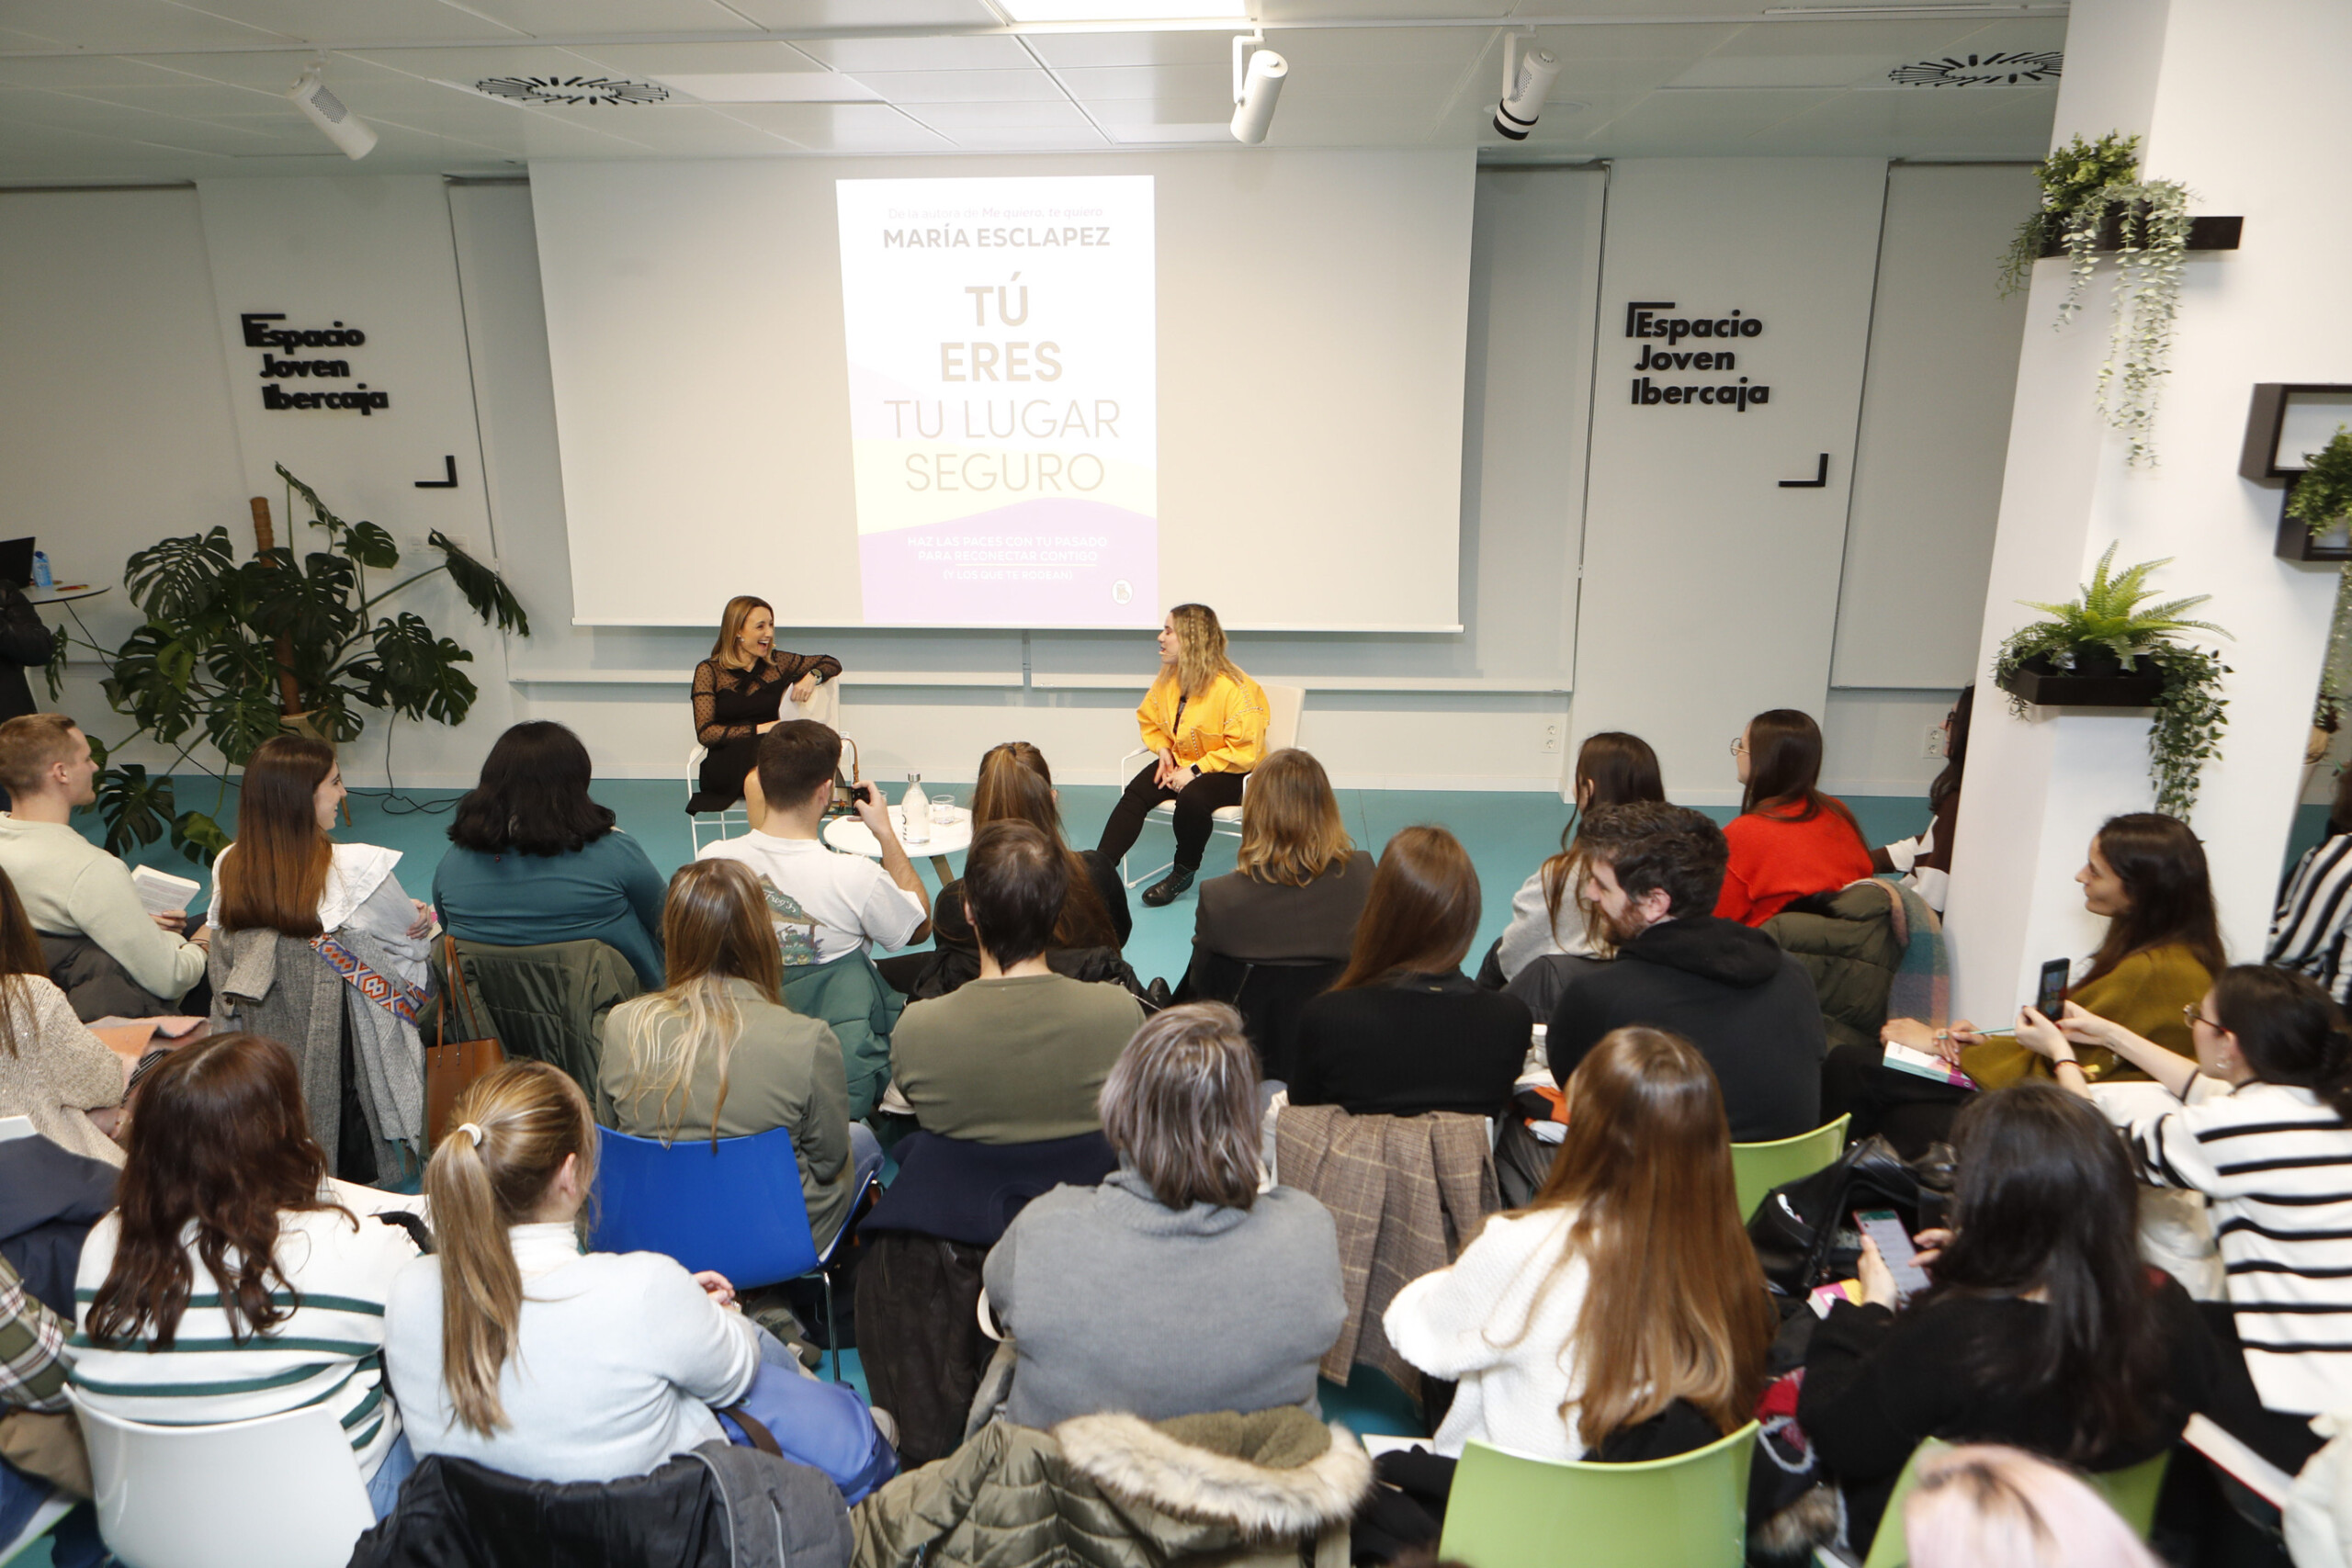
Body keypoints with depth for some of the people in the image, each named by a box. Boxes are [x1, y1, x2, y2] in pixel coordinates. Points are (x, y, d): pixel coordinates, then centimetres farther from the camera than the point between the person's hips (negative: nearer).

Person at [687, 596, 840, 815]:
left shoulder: (777, 662, 14)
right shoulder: (709, 671, 5)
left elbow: (832, 663, 25)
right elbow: (705, 732, -4)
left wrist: (812, 676, 3)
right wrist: (760, 729, -13)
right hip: (725, 764, -2)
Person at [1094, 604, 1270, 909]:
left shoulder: (1234, 687, -21)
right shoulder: (1168, 677, 3)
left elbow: (1244, 752, -22)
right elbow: (1149, 720, 19)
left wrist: (1195, 770, -26)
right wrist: (1162, 749, -2)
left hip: (1231, 773, -6)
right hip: (1180, 761, 7)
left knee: (1192, 797, -37)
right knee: (1136, 792, -20)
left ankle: (1184, 872, -11)